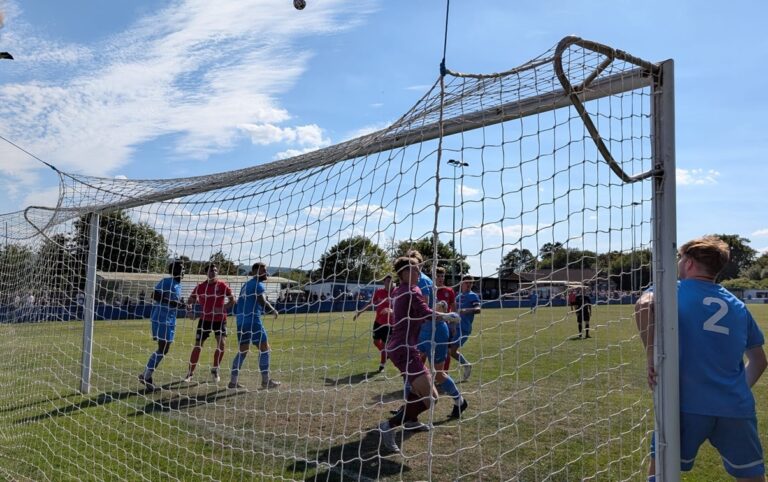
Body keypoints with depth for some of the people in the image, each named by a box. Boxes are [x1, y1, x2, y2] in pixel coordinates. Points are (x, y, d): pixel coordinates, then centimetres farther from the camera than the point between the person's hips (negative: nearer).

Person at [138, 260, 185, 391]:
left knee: (164, 349, 10)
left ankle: (147, 375, 20)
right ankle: (145, 375, 2)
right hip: (161, 319, -9)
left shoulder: (178, 285, 14)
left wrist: (181, 304, 6)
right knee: (162, 349, -10)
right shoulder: (166, 282, -12)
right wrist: (171, 303, -24)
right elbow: (154, 295, -20)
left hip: (171, 320, 9)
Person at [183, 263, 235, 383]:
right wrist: (190, 306, -13)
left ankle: (215, 370, 13)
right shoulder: (201, 286, 0)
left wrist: (222, 308, -19)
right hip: (205, 318, 1)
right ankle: (190, 373, 8)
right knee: (198, 345, -3)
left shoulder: (222, 285, -5)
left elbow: (232, 300, -5)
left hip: (220, 319, -1)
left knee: (221, 344, -8)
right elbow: (191, 299, 9)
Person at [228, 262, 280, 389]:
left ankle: (233, 381, 13)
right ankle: (266, 381, 2)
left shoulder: (246, 284, 20)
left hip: (241, 320, 9)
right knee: (264, 348, -1)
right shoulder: (258, 284, -7)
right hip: (252, 320, -9)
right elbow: (263, 302, -20)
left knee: (242, 350, 14)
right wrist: (274, 310, -4)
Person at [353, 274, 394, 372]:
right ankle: (385, 354, 43)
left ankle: (382, 366, 18)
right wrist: (359, 312, 14)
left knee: (384, 344, 1)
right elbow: (370, 303, 10)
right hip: (378, 322, 4)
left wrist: (390, 310, -44)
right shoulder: (379, 292, -4)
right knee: (376, 342, 13)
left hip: (388, 323, -4)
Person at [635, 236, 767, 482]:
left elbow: (644, 304, -20)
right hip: (736, 407, 4)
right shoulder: (737, 305, 16)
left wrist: (651, 354, -18)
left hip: (687, 404, -4)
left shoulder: (673, 290, 4)